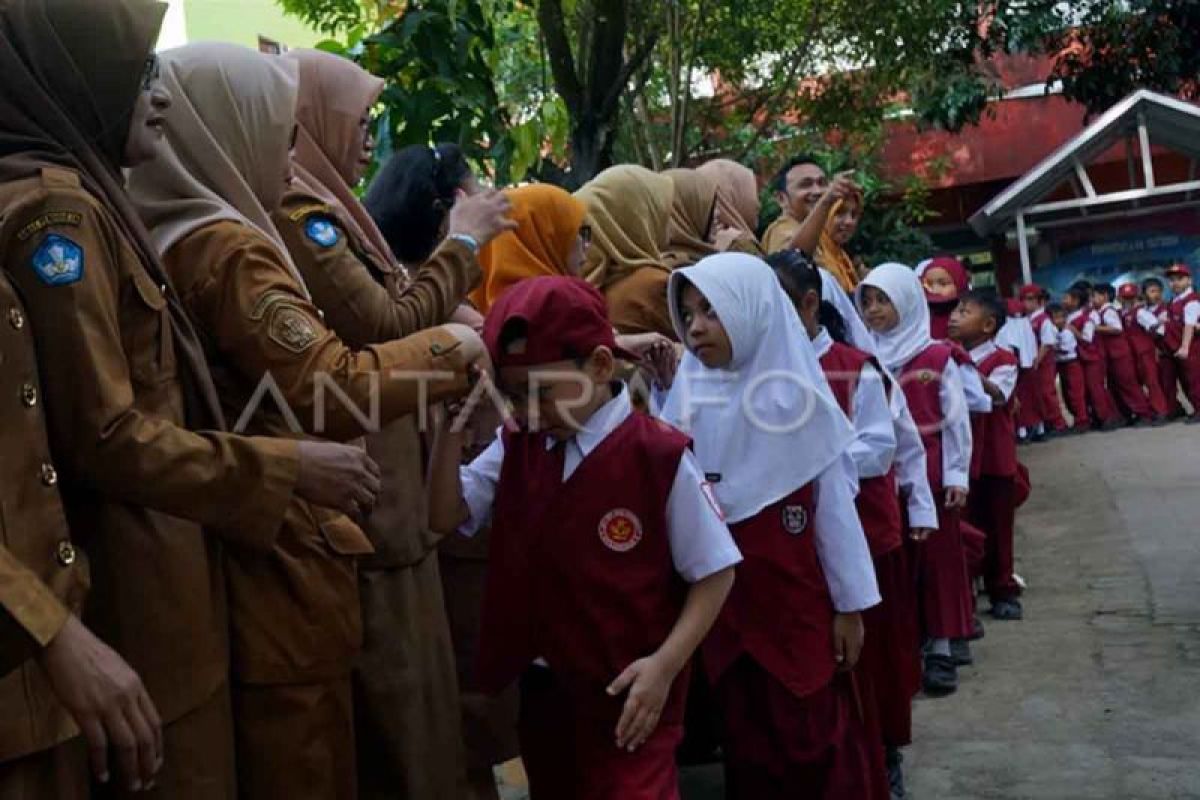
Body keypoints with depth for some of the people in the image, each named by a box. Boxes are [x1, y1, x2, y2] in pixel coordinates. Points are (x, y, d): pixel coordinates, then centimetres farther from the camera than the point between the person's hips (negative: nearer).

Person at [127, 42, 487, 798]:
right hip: (278, 551, -9)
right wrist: (451, 345, -10)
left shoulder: (168, 237, 10)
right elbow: (332, 389, -23)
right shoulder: (228, 247, -18)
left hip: (243, 535, 9)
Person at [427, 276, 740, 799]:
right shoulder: (515, 447, 1)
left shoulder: (659, 456, -16)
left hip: (628, 696, -6)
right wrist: (452, 421, -13)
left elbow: (714, 573, -11)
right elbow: (445, 517, -5)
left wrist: (664, 665, -19)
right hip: (540, 689, 6)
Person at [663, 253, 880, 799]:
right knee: (745, 735, 15)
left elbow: (833, 503, -4)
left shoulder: (795, 395, -10)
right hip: (721, 597, 3)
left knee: (814, 732, 7)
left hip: (795, 594, -3)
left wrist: (850, 603, -2)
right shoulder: (687, 393, 0)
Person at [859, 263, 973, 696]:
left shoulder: (937, 357, -3)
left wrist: (956, 475, -6)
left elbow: (955, 420, -2)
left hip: (929, 471, -2)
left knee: (937, 558, 5)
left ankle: (940, 649, 14)